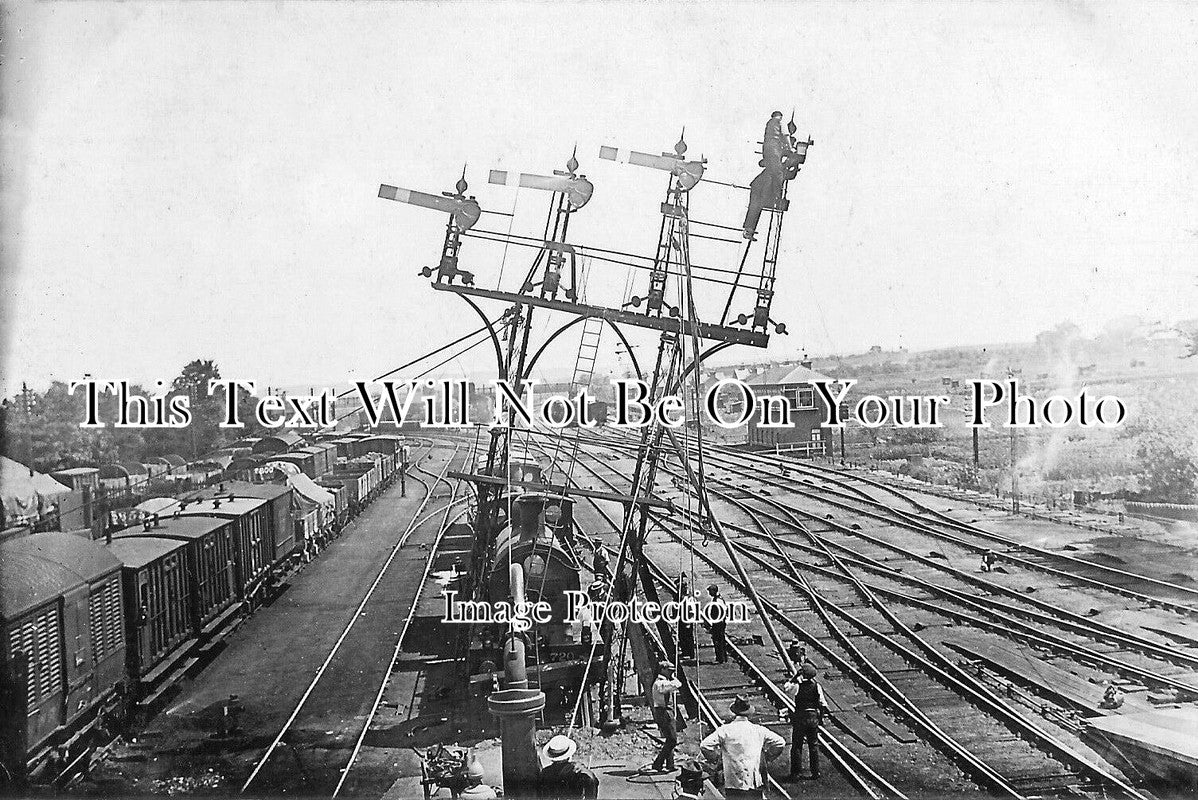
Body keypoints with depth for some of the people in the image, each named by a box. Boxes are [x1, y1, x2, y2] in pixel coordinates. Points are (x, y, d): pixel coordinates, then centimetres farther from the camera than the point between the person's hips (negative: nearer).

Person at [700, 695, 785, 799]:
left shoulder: (725, 730, -4)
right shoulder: (759, 730, 3)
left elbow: (704, 746, -10)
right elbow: (780, 743, 4)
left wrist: (717, 759, 6)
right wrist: (766, 757, 17)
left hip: (733, 782, -2)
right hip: (755, 783, 2)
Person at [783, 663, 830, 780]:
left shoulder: (798, 685, -11)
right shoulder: (817, 685, -3)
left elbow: (786, 688, 6)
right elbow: (822, 703, -2)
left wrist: (795, 678, 2)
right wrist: (822, 715, 9)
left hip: (800, 717, -2)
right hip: (813, 717, 2)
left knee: (796, 746, 5)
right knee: (814, 745, 13)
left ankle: (795, 773, 6)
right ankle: (815, 772, 16)